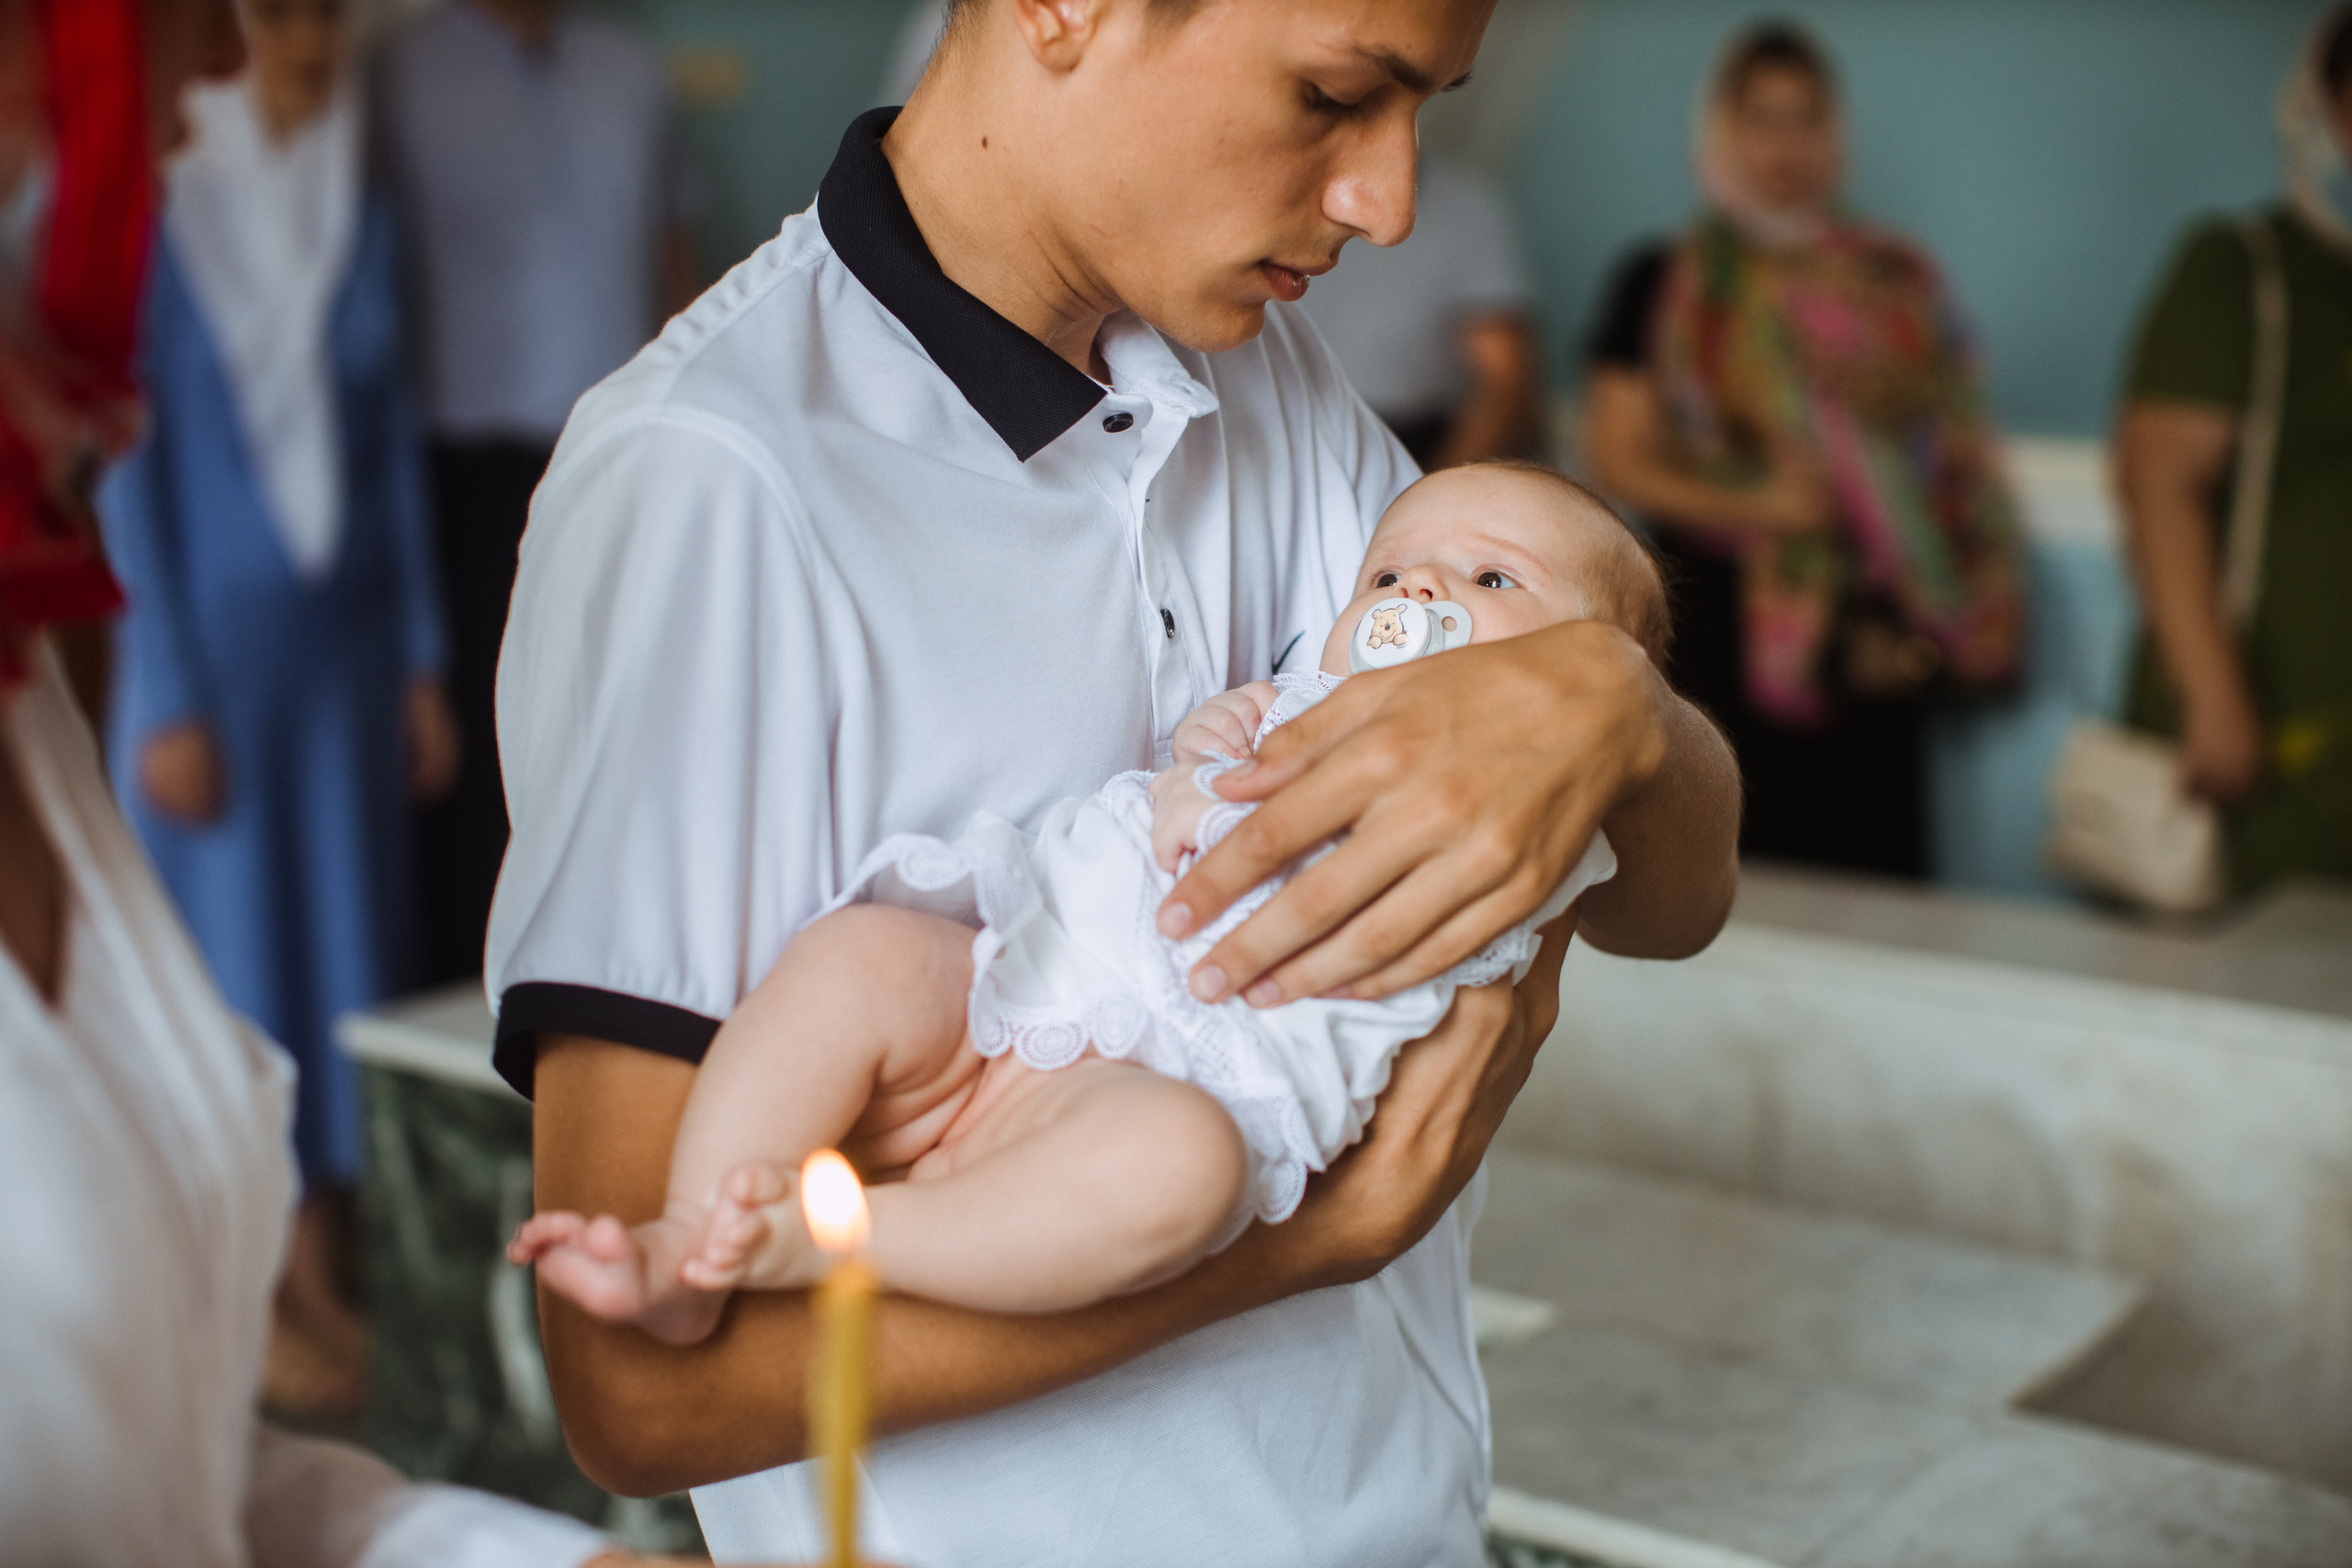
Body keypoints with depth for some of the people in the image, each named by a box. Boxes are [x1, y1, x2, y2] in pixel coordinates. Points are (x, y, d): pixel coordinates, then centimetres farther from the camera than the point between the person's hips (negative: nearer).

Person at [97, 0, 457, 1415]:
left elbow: (395, 447, 9)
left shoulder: (363, 224, 5)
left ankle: (323, 1270, 23)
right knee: (232, 943, 3)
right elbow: (135, 477, -9)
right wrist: (170, 703, -11)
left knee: (349, 937, 9)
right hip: (212, 647, -5)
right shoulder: (162, 224, -10)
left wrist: (420, 663, 8)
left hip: (347, 645, 5)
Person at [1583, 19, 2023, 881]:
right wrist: (1748, 503, -12)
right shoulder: (1663, 285, 7)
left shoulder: (1893, 283, 12)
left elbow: (1955, 447, 12)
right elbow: (1617, 460, 2)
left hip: (1862, 642, 2)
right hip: (1718, 633, -1)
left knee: (1866, 874, -3)